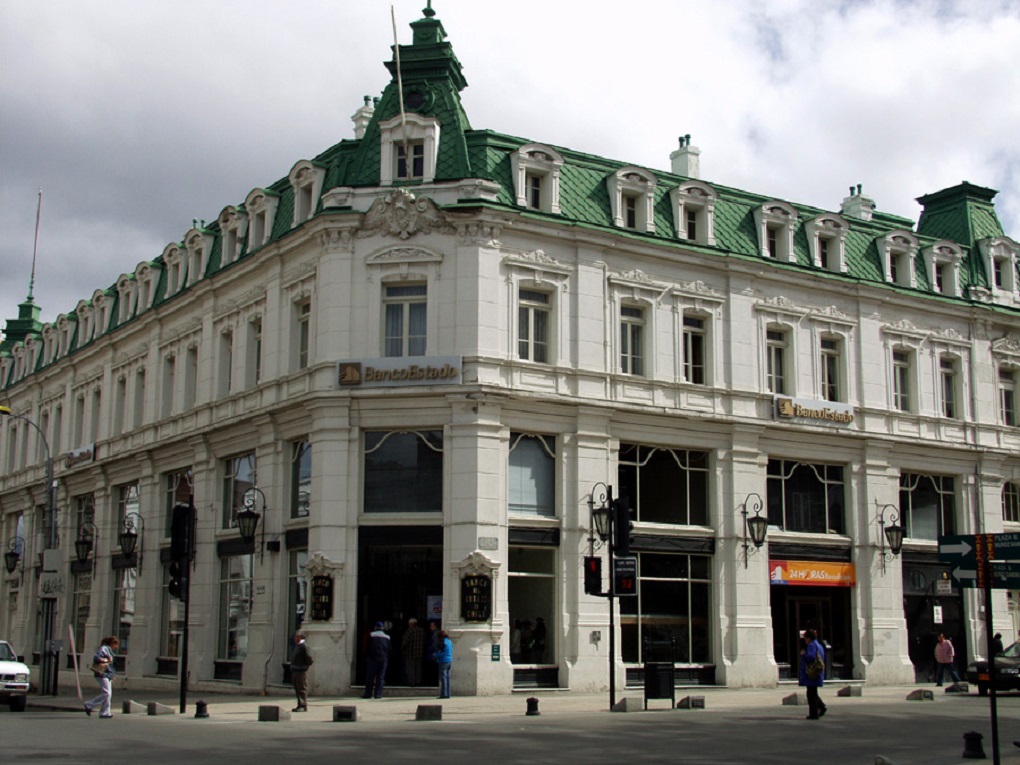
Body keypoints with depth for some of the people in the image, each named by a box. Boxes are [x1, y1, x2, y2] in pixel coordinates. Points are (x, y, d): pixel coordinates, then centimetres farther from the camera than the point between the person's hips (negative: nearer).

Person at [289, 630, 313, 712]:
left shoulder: (304, 646, -14)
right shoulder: (297, 646, 17)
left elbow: (309, 657, -19)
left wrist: (306, 665, -8)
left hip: (301, 671, -10)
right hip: (295, 671, 10)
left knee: (302, 689, -8)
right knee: (297, 689, 13)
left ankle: (303, 706, -7)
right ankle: (300, 705, 19)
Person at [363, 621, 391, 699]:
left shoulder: (371, 635, 0)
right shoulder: (387, 637, 10)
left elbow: (368, 647, -1)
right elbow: (389, 650, 11)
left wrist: (366, 657, 7)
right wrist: (387, 660, 17)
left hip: (372, 659, -2)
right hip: (384, 659, 2)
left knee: (370, 677, 3)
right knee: (380, 677, 4)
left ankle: (368, 693, 2)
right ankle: (378, 694, -2)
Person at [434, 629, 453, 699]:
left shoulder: (443, 642, -13)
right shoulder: (450, 641, 10)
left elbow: (441, 653, -16)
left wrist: (435, 655, 5)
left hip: (443, 661, -8)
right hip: (449, 660, 8)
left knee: (443, 678, -5)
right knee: (447, 678, 11)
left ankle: (444, 694, -8)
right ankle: (447, 694, 12)